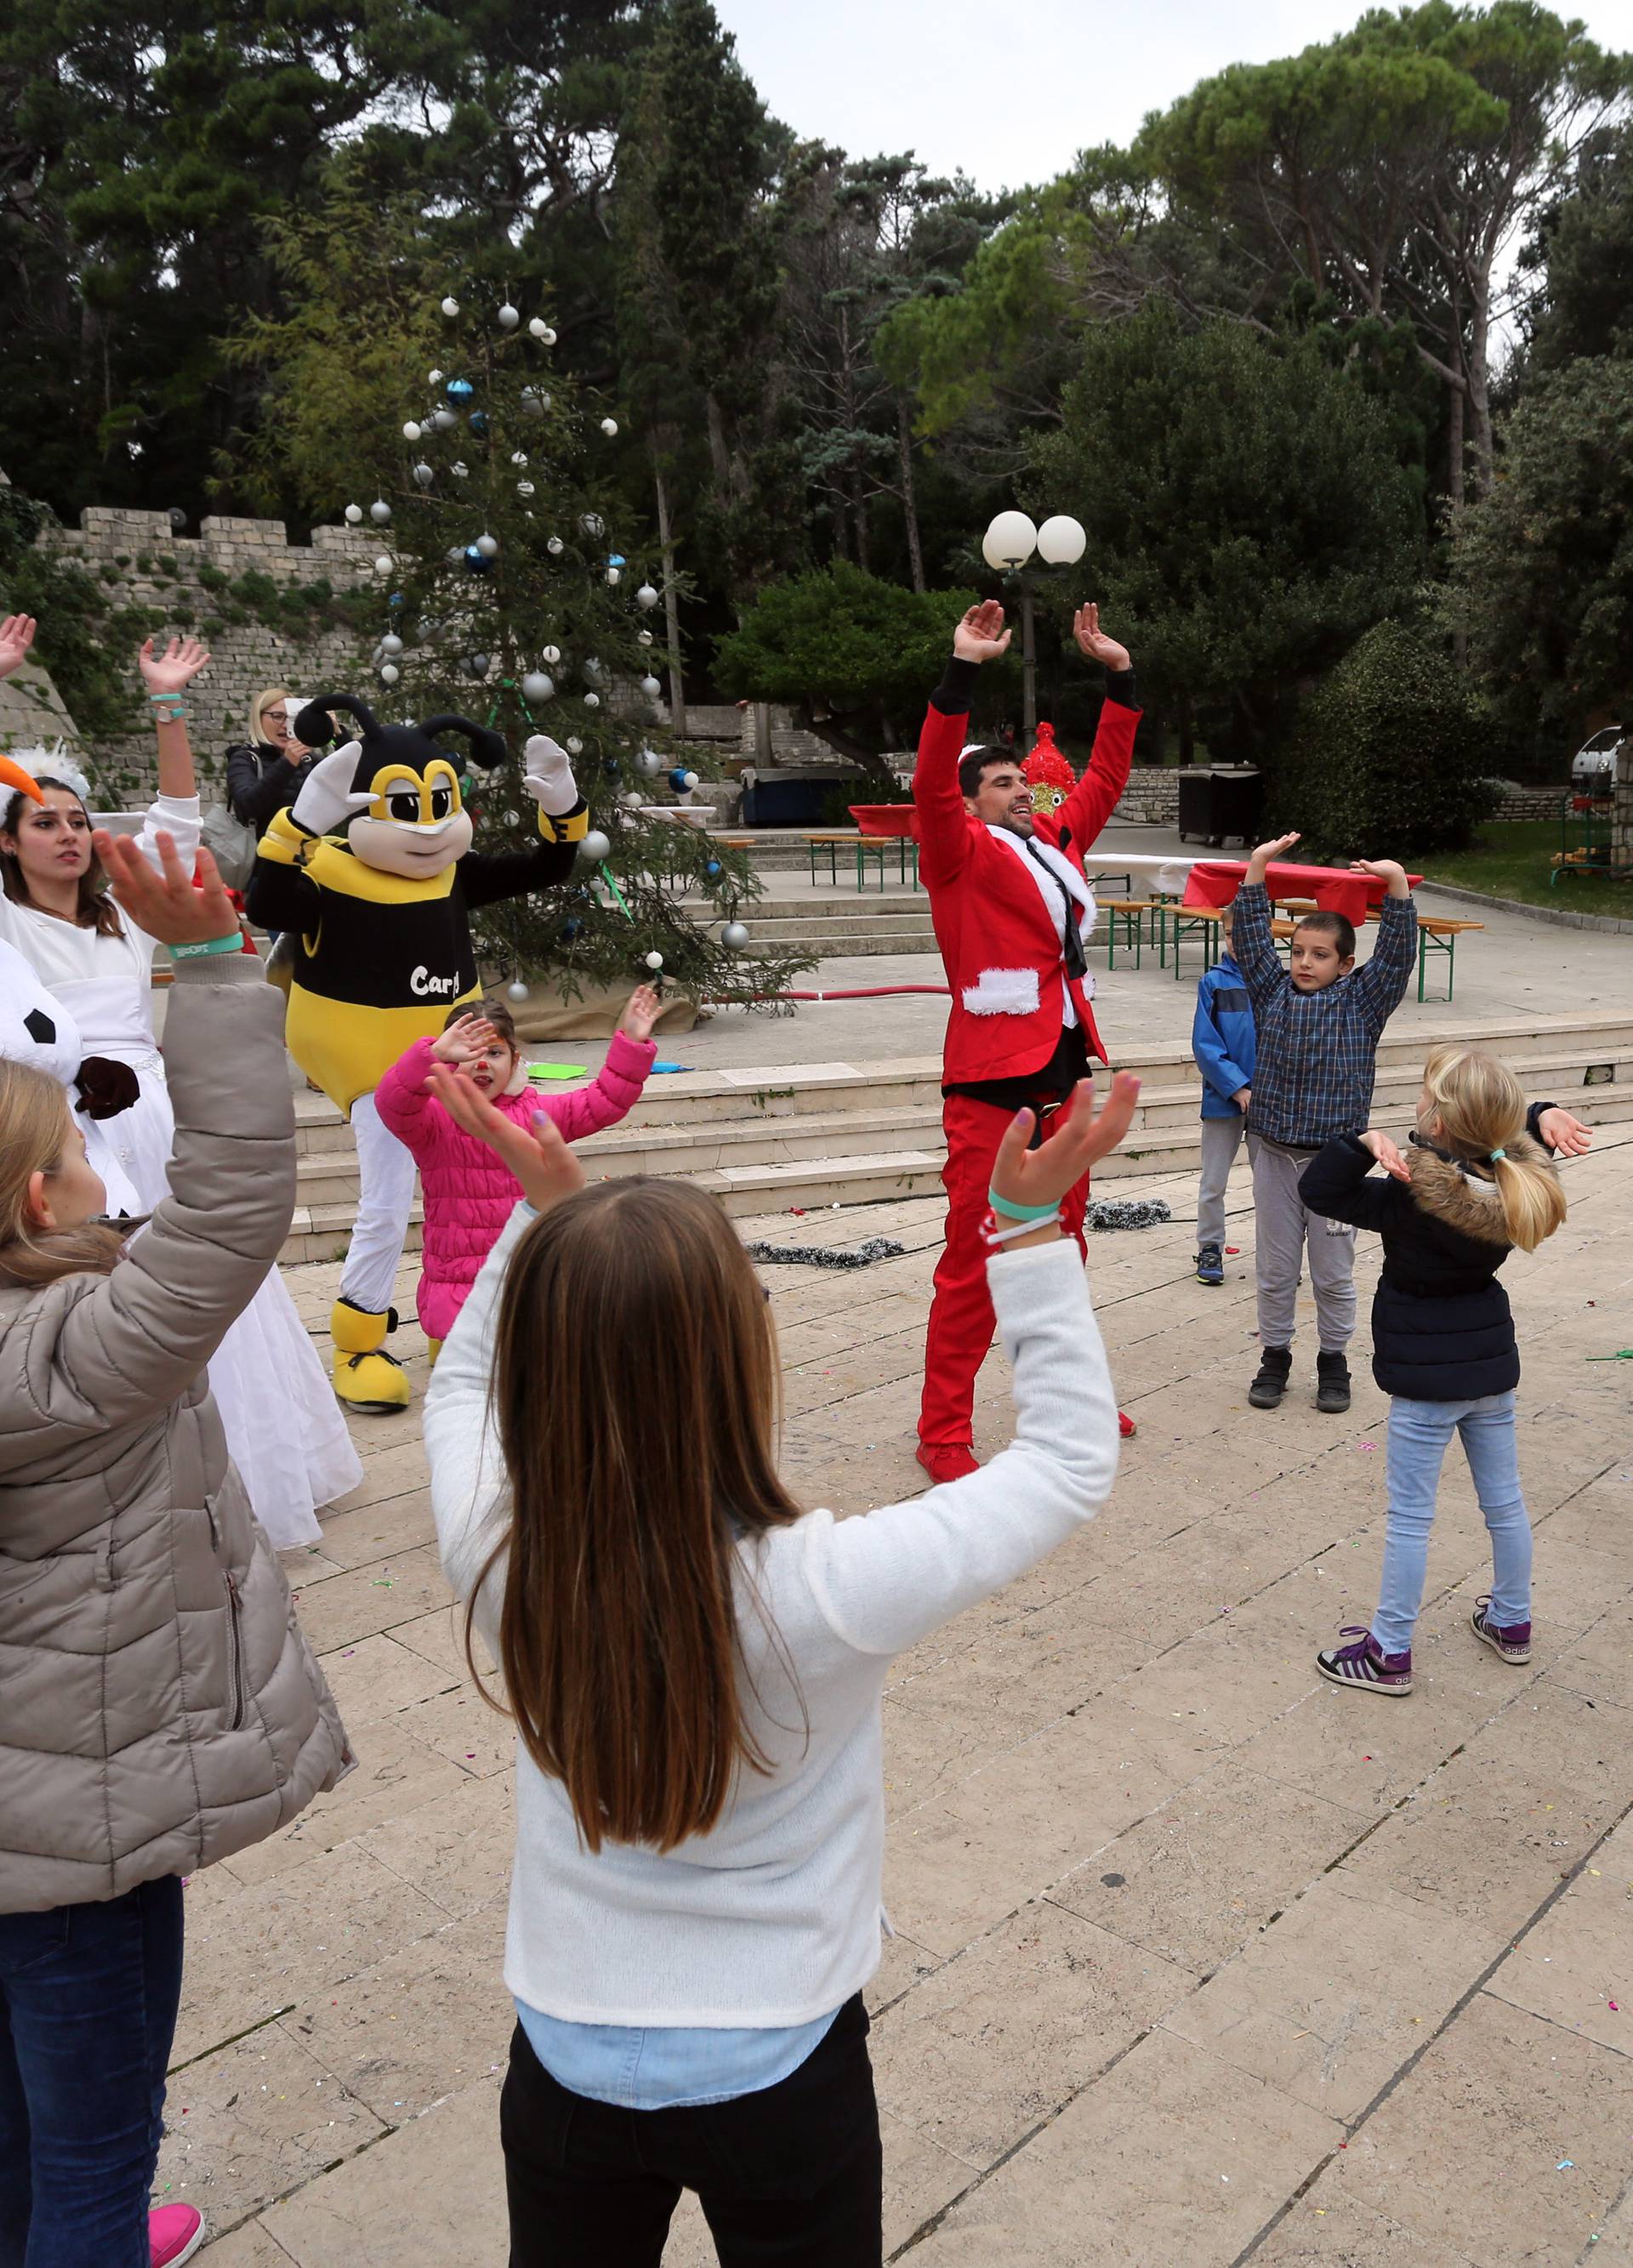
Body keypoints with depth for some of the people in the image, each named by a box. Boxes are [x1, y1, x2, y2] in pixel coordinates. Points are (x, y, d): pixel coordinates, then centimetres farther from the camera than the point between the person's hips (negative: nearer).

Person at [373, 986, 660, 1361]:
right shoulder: (434, 1119, -5)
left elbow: (604, 1102, 6)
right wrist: (436, 1053, -40)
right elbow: (393, 1104, -26)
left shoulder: (534, 1114, 8)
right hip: (456, 1284, -4)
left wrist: (631, 1044, -5)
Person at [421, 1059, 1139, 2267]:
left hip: (570, 2067, 3)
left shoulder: (500, 1562, -24)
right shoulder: (829, 1591, -33)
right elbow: (1072, 1458, -17)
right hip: (780, 2081, -2)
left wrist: (544, 1209, -8)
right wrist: (1031, 1228, -17)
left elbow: (466, 1385, 0)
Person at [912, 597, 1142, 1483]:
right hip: (991, 1083, -7)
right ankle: (942, 1433, 5)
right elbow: (932, 781, -20)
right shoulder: (963, 852, -3)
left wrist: (1119, 674, 22)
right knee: (975, 1261, -4)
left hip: (1062, 1073, 8)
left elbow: (1105, 775, 25)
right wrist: (963, 671, -26)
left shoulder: (1056, 840, 16)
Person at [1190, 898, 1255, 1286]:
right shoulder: (1212, 982, -4)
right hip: (1223, 1097, -1)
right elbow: (1205, 1044, -7)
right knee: (1213, 1182, 8)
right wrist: (1237, 1088, -14)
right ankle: (1210, 1249, 23)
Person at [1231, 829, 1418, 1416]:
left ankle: (1333, 1363, 24)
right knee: (1275, 1269, 10)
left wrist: (1395, 880, -19)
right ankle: (1274, 1357, 24)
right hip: (1274, 1152, 2)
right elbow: (1250, 934, -1)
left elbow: (1398, 948, -10)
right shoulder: (1273, 991, 3)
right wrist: (1259, 864, -8)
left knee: (1334, 1274, 9)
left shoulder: (1362, 999, -1)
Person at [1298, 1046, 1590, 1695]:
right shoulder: (1514, 1182, -8)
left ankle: (1390, 1653, 16)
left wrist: (1367, 1143, -34)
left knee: (1410, 1514, 5)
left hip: (1427, 1376, -6)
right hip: (1493, 1363, 7)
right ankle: (1511, 1623, 40)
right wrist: (1545, 1116, -9)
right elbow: (1528, 1130, 12)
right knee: (1504, 1500, 21)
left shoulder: (1412, 1198, -26)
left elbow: (1317, 1188, -23)